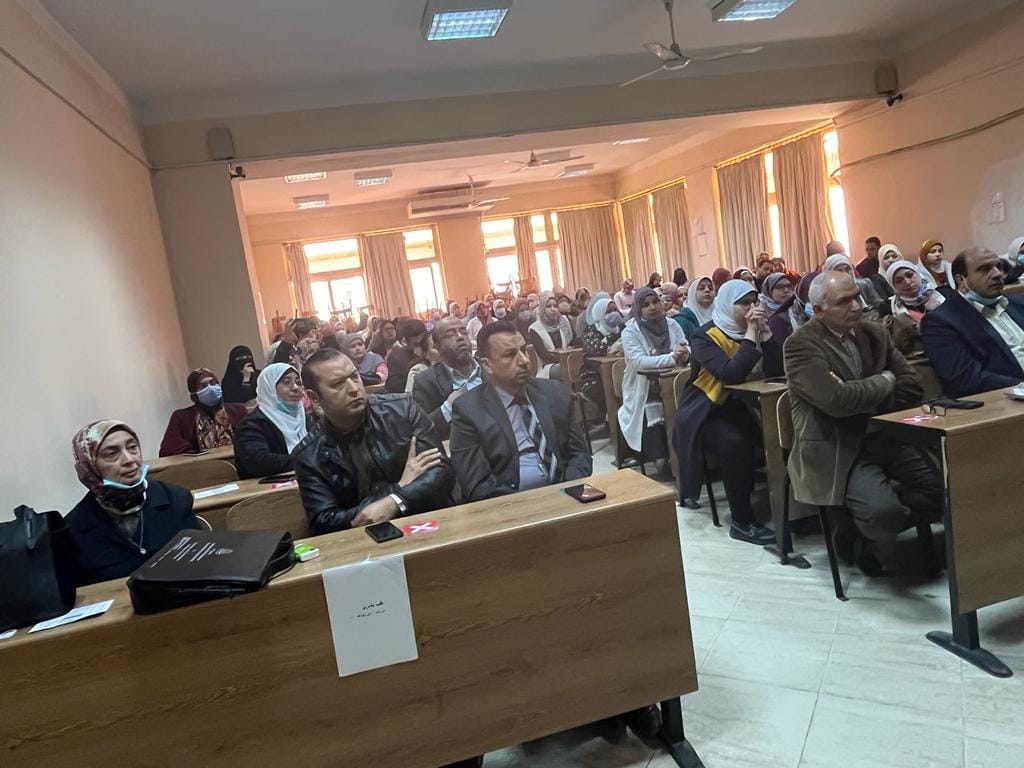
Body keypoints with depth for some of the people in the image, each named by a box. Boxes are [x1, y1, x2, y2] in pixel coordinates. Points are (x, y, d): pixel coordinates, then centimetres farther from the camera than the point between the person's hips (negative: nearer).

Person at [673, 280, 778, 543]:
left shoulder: (752, 330, 6)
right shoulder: (705, 336, -13)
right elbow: (731, 374, -29)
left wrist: (765, 332, -13)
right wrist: (751, 334, -23)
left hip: (738, 407, 6)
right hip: (705, 413, -6)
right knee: (736, 444, -32)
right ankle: (742, 522, -18)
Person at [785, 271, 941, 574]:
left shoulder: (874, 333, 9)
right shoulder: (801, 345, -13)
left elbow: (912, 387, 6)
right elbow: (836, 400, -25)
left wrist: (863, 401, -12)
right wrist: (885, 381, -8)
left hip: (884, 439, 8)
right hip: (836, 451, -7)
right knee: (884, 509, -28)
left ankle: (864, 529, 11)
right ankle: (861, 546, 7)